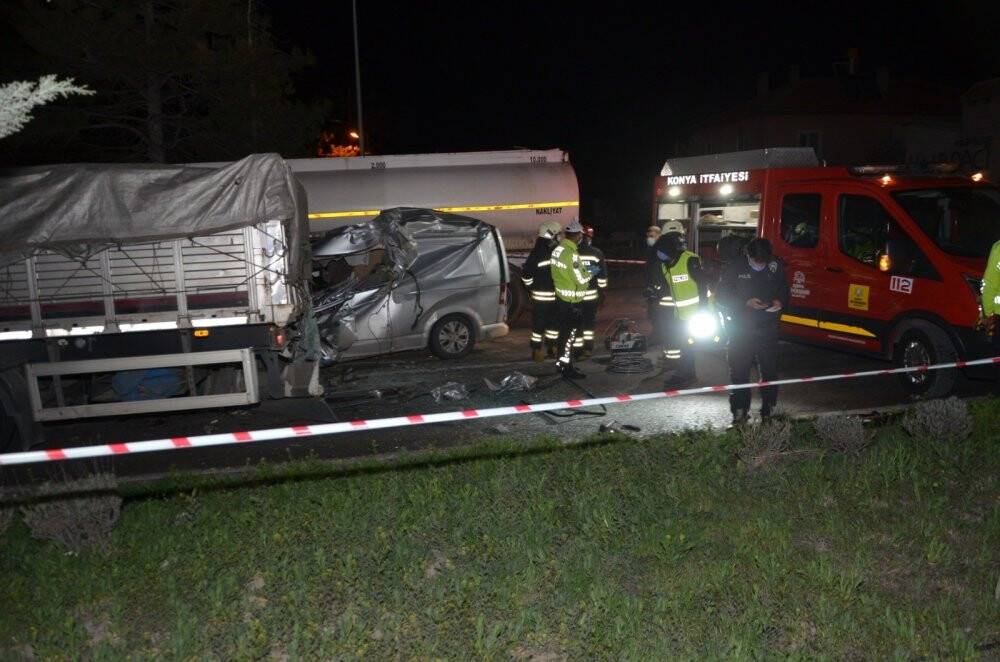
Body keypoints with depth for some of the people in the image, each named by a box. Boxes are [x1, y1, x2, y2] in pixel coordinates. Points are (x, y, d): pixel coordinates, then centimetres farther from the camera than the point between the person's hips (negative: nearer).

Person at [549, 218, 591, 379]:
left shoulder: (558, 249, 4)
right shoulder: (571, 254, -23)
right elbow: (581, 280, -20)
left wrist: (582, 270, 10)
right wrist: (590, 273, -1)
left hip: (560, 298, 9)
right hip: (571, 302, -9)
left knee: (564, 332, 19)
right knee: (570, 335, 0)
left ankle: (561, 363, 29)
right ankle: (567, 368, 6)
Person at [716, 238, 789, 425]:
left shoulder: (776, 267, 0)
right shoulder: (734, 269, -7)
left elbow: (784, 290, 14)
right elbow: (722, 297, -3)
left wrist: (780, 302, -9)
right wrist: (746, 303, -17)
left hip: (768, 330, 2)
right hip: (740, 330, -2)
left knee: (769, 371, 8)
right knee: (739, 372, 2)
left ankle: (768, 410, 22)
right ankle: (740, 411, 12)